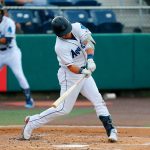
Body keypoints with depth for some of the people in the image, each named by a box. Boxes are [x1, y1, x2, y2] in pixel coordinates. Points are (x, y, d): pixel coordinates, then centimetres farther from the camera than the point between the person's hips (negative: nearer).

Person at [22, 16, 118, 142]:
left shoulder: (77, 27, -10)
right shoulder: (60, 47, -25)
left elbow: (88, 42, -16)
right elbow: (70, 66, -25)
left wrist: (90, 59, -31)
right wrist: (82, 71, -43)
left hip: (84, 71, 6)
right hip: (70, 76, -6)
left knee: (98, 100, -2)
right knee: (64, 109, -5)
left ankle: (110, 130, -1)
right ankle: (32, 121, 7)